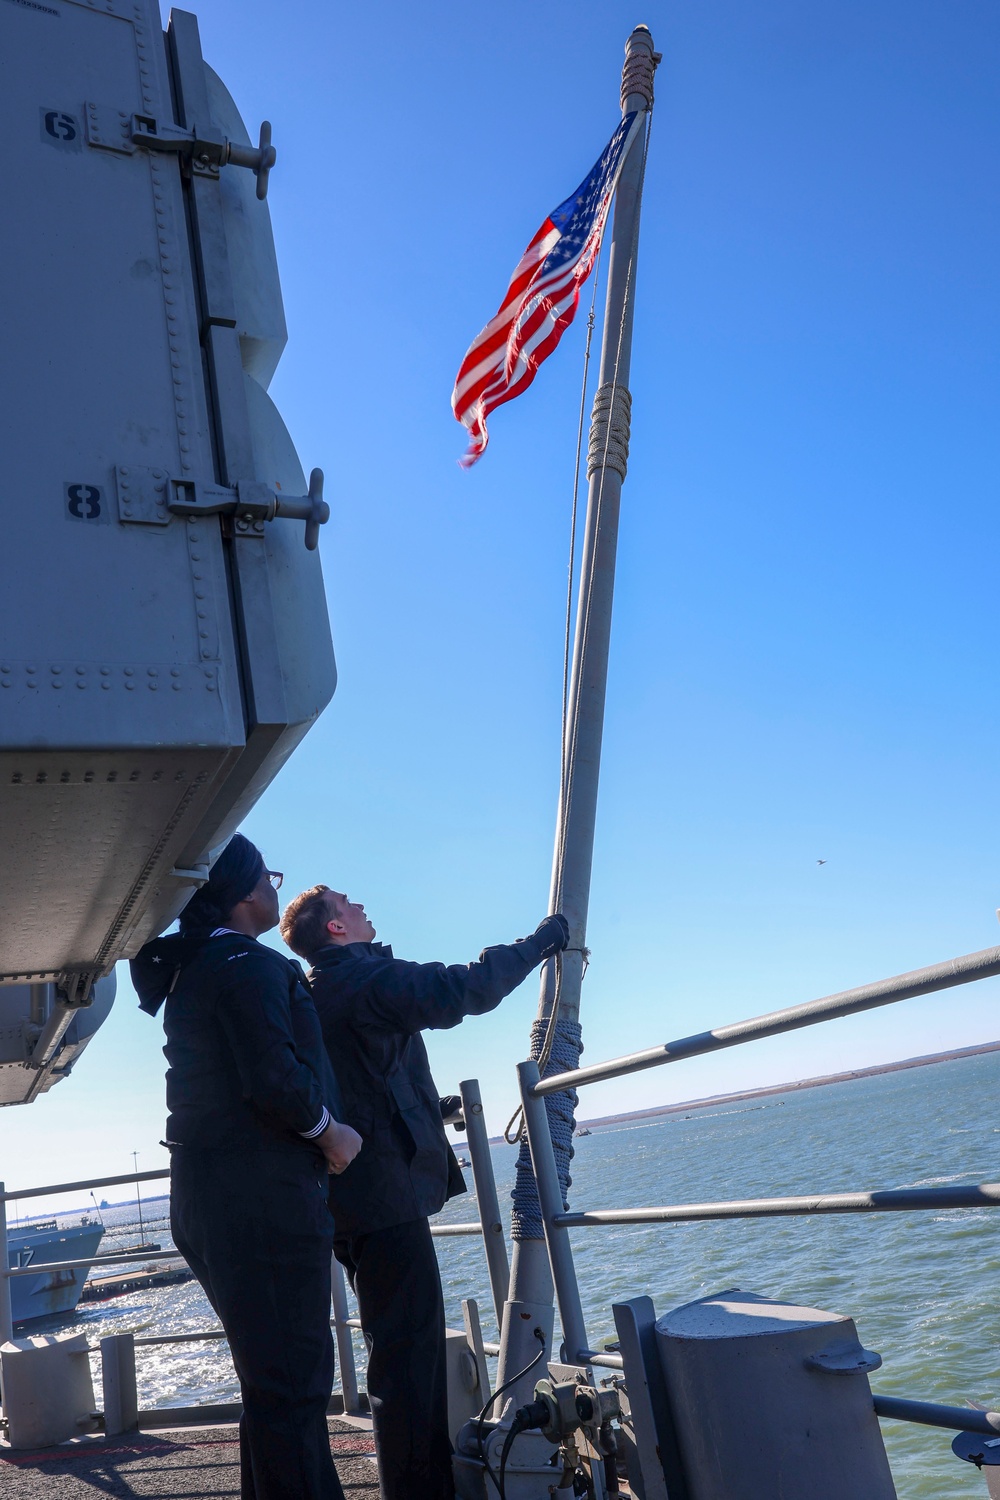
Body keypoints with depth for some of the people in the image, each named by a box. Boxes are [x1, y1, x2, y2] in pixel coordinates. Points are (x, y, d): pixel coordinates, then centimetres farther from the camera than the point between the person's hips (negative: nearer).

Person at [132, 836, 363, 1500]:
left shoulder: (189, 972, 17)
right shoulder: (250, 965, -13)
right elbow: (275, 1076, -23)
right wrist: (330, 1132, -8)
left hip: (208, 1197, 10)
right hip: (263, 1201, -10)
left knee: (276, 1377, 19)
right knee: (292, 1381, -5)